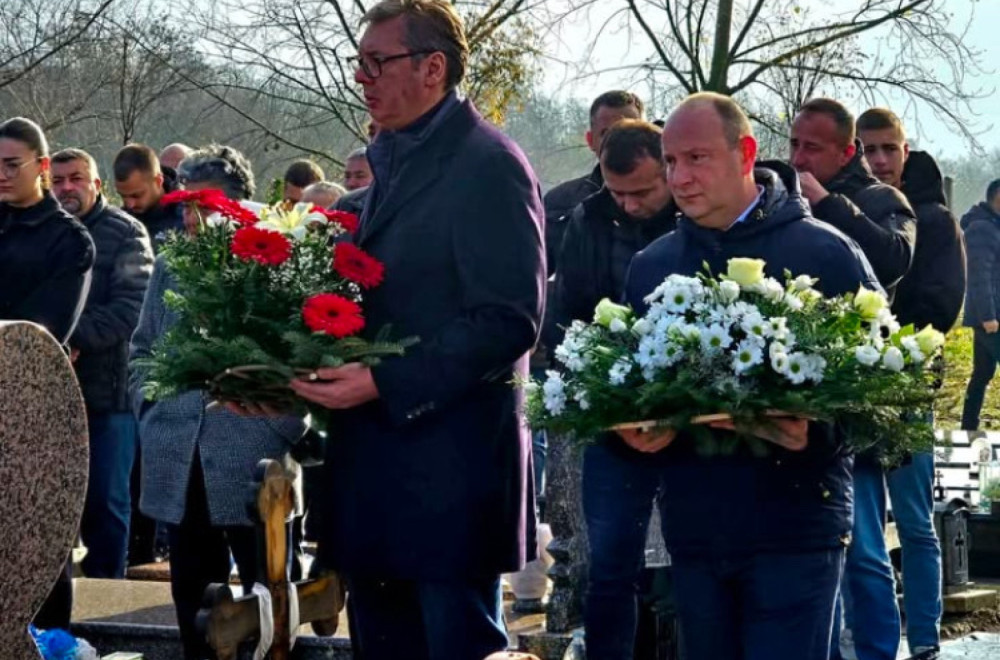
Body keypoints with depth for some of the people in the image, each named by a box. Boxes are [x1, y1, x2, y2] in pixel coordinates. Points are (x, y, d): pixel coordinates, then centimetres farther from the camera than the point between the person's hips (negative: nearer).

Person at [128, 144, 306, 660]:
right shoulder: (170, 266, 12)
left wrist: (281, 431, -11)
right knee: (192, 602, 12)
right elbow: (140, 348, 20)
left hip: (253, 467, -5)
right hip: (180, 464, 5)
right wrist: (150, 412, 8)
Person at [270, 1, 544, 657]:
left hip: (450, 470, -9)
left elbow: (510, 321, -19)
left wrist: (385, 384, -23)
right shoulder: (392, 160, 15)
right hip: (378, 463, 9)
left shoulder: (488, 164, -13)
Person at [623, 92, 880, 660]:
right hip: (693, 526, 5)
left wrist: (819, 432, -21)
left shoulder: (825, 252, -3)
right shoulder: (651, 266, 10)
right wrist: (636, 432, -6)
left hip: (795, 527, -4)